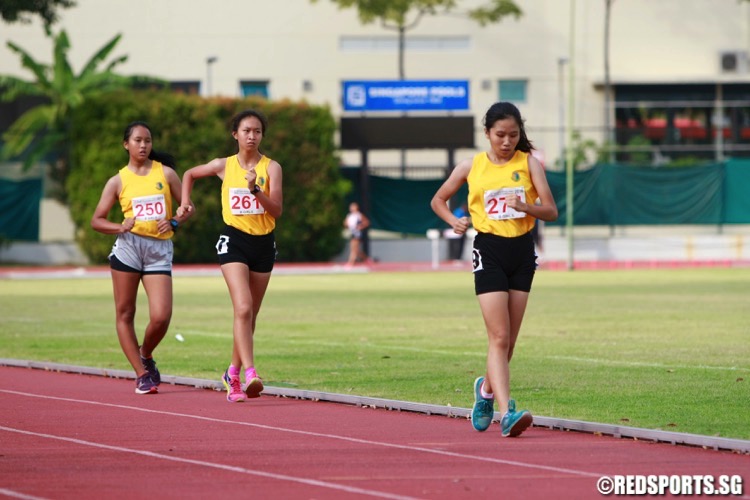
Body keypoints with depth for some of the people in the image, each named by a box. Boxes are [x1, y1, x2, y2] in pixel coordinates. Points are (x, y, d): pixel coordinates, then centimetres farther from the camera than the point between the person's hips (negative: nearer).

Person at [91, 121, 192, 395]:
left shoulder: (165, 173, 8)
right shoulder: (118, 181, 7)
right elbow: (96, 220, 7)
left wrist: (174, 222, -8)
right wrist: (120, 227, -12)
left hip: (160, 249, 0)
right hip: (128, 247, 0)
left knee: (161, 317, -11)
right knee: (124, 314, -2)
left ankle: (146, 355, 19)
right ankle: (141, 374, 6)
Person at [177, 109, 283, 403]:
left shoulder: (271, 168, 0)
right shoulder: (224, 166, 2)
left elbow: (277, 210, -10)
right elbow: (190, 174, 21)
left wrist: (256, 190, -22)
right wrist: (185, 202, 8)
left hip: (263, 243, 2)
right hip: (234, 240, -2)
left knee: (250, 315, 10)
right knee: (243, 308, -20)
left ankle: (233, 373, 25)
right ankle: (250, 373, -28)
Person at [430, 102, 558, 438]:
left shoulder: (529, 163, 2)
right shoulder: (471, 167, 2)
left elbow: (551, 211, -3)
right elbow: (438, 200, 16)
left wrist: (526, 207, -23)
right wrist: (454, 221, -3)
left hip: (522, 250, 2)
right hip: (489, 250, -2)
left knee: (509, 339, 10)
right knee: (499, 336, -13)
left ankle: (487, 388, 38)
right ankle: (506, 413, -21)